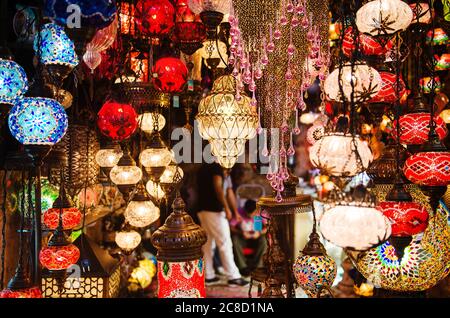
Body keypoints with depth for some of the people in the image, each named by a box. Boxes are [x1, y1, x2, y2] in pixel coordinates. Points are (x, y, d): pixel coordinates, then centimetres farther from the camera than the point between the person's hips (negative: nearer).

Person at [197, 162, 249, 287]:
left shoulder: (203, 168, 18)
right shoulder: (217, 167, -7)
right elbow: (217, 187, -19)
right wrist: (226, 207, -20)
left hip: (202, 209, 9)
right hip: (214, 210, -9)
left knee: (207, 243, 11)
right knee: (225, 243, -6)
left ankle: (208, 276, 14)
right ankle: (233, 277, -4)